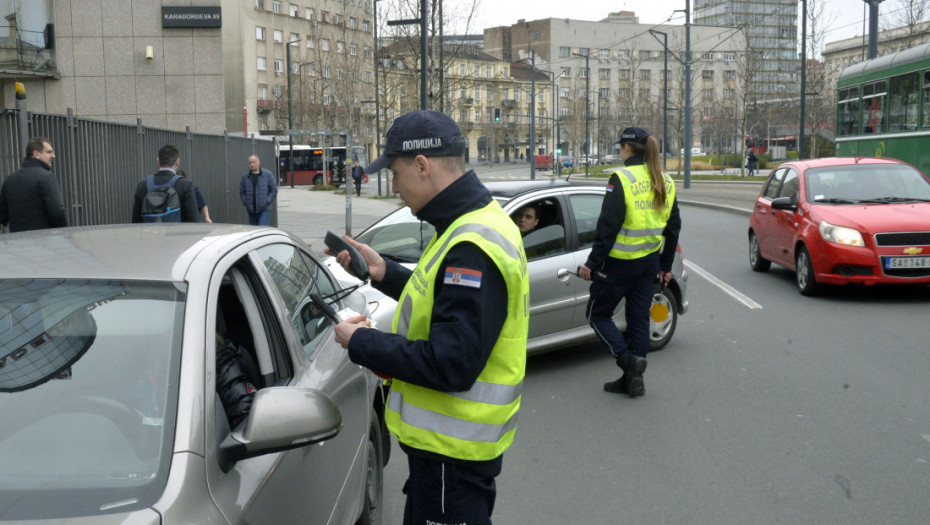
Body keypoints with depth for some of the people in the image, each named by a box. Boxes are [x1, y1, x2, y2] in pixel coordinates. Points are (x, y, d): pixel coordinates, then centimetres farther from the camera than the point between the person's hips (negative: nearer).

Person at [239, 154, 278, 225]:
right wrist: (245, 202, 0)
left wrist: (267, 201, -8)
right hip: (251, 210, 4)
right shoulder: (245, 177, 6)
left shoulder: (267, 174, -1)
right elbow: (242, 191, 15)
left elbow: (274, 190, 1)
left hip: (264, 209, -4)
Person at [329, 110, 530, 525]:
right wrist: (384, 273, 8)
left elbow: (451, 363, -31)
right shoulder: (477, 222, 6)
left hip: (454, 450, -10)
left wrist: (361, 344, -19)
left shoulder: (473, 247, -27)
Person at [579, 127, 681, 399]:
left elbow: (608, 226, -18)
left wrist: (592, 263, -12)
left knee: (597, 313, 8)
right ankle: (633, 379, 16)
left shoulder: (622, 179, -15)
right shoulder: (665, 182, 8)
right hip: (649, 262, 7)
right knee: (639, 319, 12)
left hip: (620, 262, -7)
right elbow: (673, 227, 13)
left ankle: (628, 358, -7)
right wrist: (666, 265, 21)